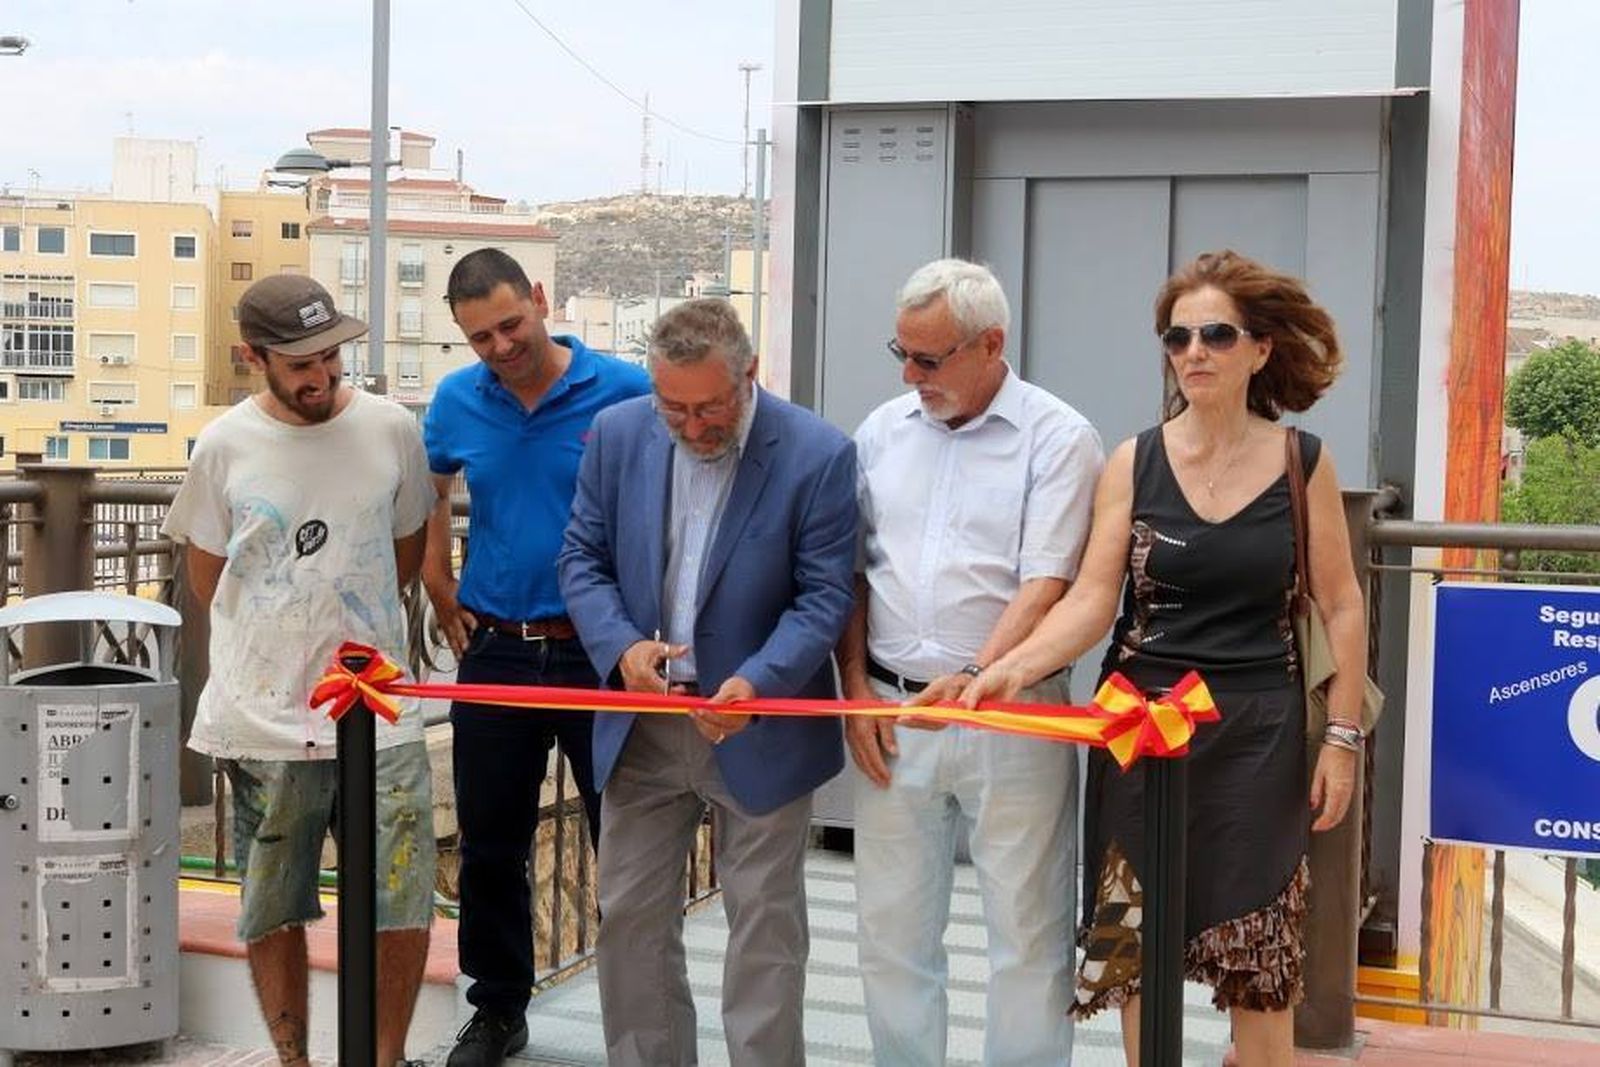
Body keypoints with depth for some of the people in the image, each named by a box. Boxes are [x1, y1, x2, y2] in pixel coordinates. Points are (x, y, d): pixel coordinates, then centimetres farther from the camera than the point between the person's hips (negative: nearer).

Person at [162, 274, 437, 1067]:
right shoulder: (224, 446, -2)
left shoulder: (391, 430, 0)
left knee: (403, 909, 3)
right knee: (273, 913, 11)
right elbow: (207, 577, 11)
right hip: (263, 720, 0)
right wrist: (281, 643, 9)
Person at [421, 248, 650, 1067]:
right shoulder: (456, 402, 2)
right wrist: (441, 597, 13)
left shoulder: (626, 392, -10)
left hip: (603, 653, -3)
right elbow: (427, 494, 19)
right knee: (490, 847, 13)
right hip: (495, 653, 4)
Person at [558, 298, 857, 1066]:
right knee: (629, 916, 12)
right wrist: (621, 643, -14)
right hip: (642, 726, 4)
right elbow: (582, 557, 4)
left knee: (764, 930, 6)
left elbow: (825, 595, -11)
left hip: (759, 730, -3)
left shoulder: (818, 454, -13)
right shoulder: (618, 434, -2)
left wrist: (758, 681, -26)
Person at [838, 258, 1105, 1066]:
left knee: (1027, 930, 4)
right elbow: (850, 572, 12)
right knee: (891, 929, 11)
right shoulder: (883, 431, 9)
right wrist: (856, 692, 3)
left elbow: (1047, 584, -14)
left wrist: (978, 675, -27)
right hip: (893, 713, 5)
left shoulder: (1059, 439, -6)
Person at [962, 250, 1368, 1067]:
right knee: (1133, 943, 7)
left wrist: (1343, 737, 1)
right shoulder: (1133, 463, -2)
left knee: (1259, 954, 6)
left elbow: (1341, 608, 4)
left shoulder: (1302, 463, -1)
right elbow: (1091, 600, -8)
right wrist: (1016, 666, -25)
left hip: (1257, 732, 0)